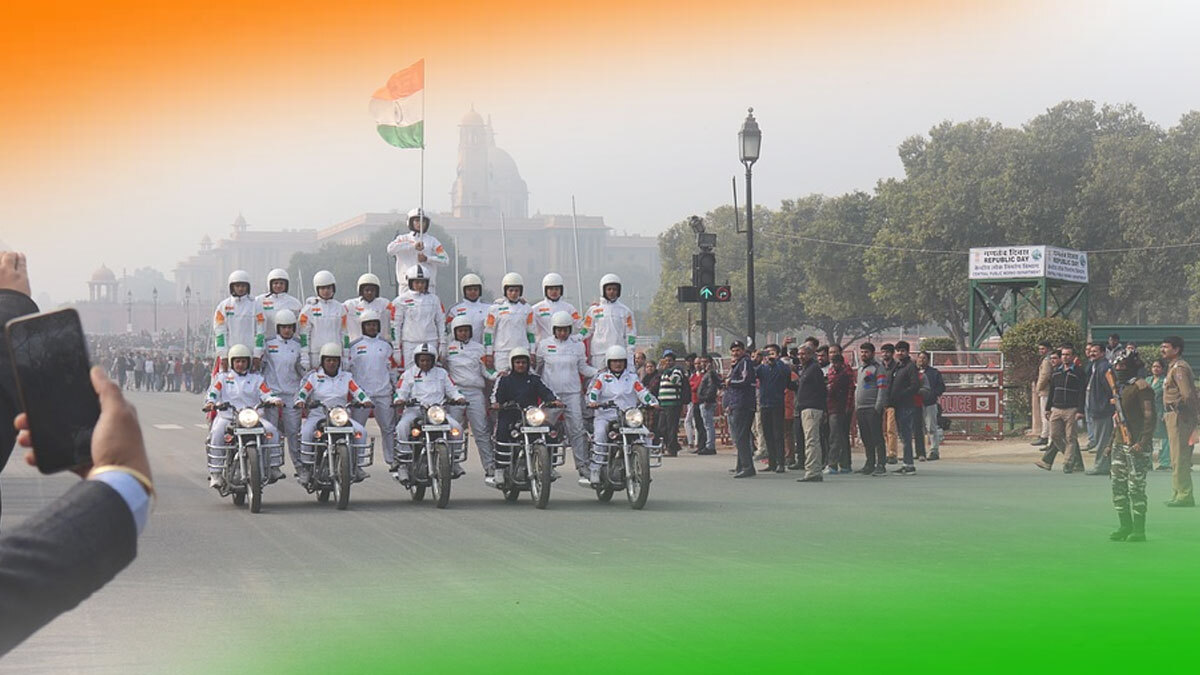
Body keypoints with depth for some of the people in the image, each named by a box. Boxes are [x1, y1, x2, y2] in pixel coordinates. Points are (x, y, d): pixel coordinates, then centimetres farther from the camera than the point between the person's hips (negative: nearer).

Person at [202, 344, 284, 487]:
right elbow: (213, 392, 1)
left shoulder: (256, 378, 19)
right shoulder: (223, 378, 16)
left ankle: (274, 466, -16)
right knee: (216, 434, -32)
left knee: (272, 431, -24)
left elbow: (266, 394, 7)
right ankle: (215, 473, -30)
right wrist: (210, 402, -22)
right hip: (227, 415, -1)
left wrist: (275, 400, -16)